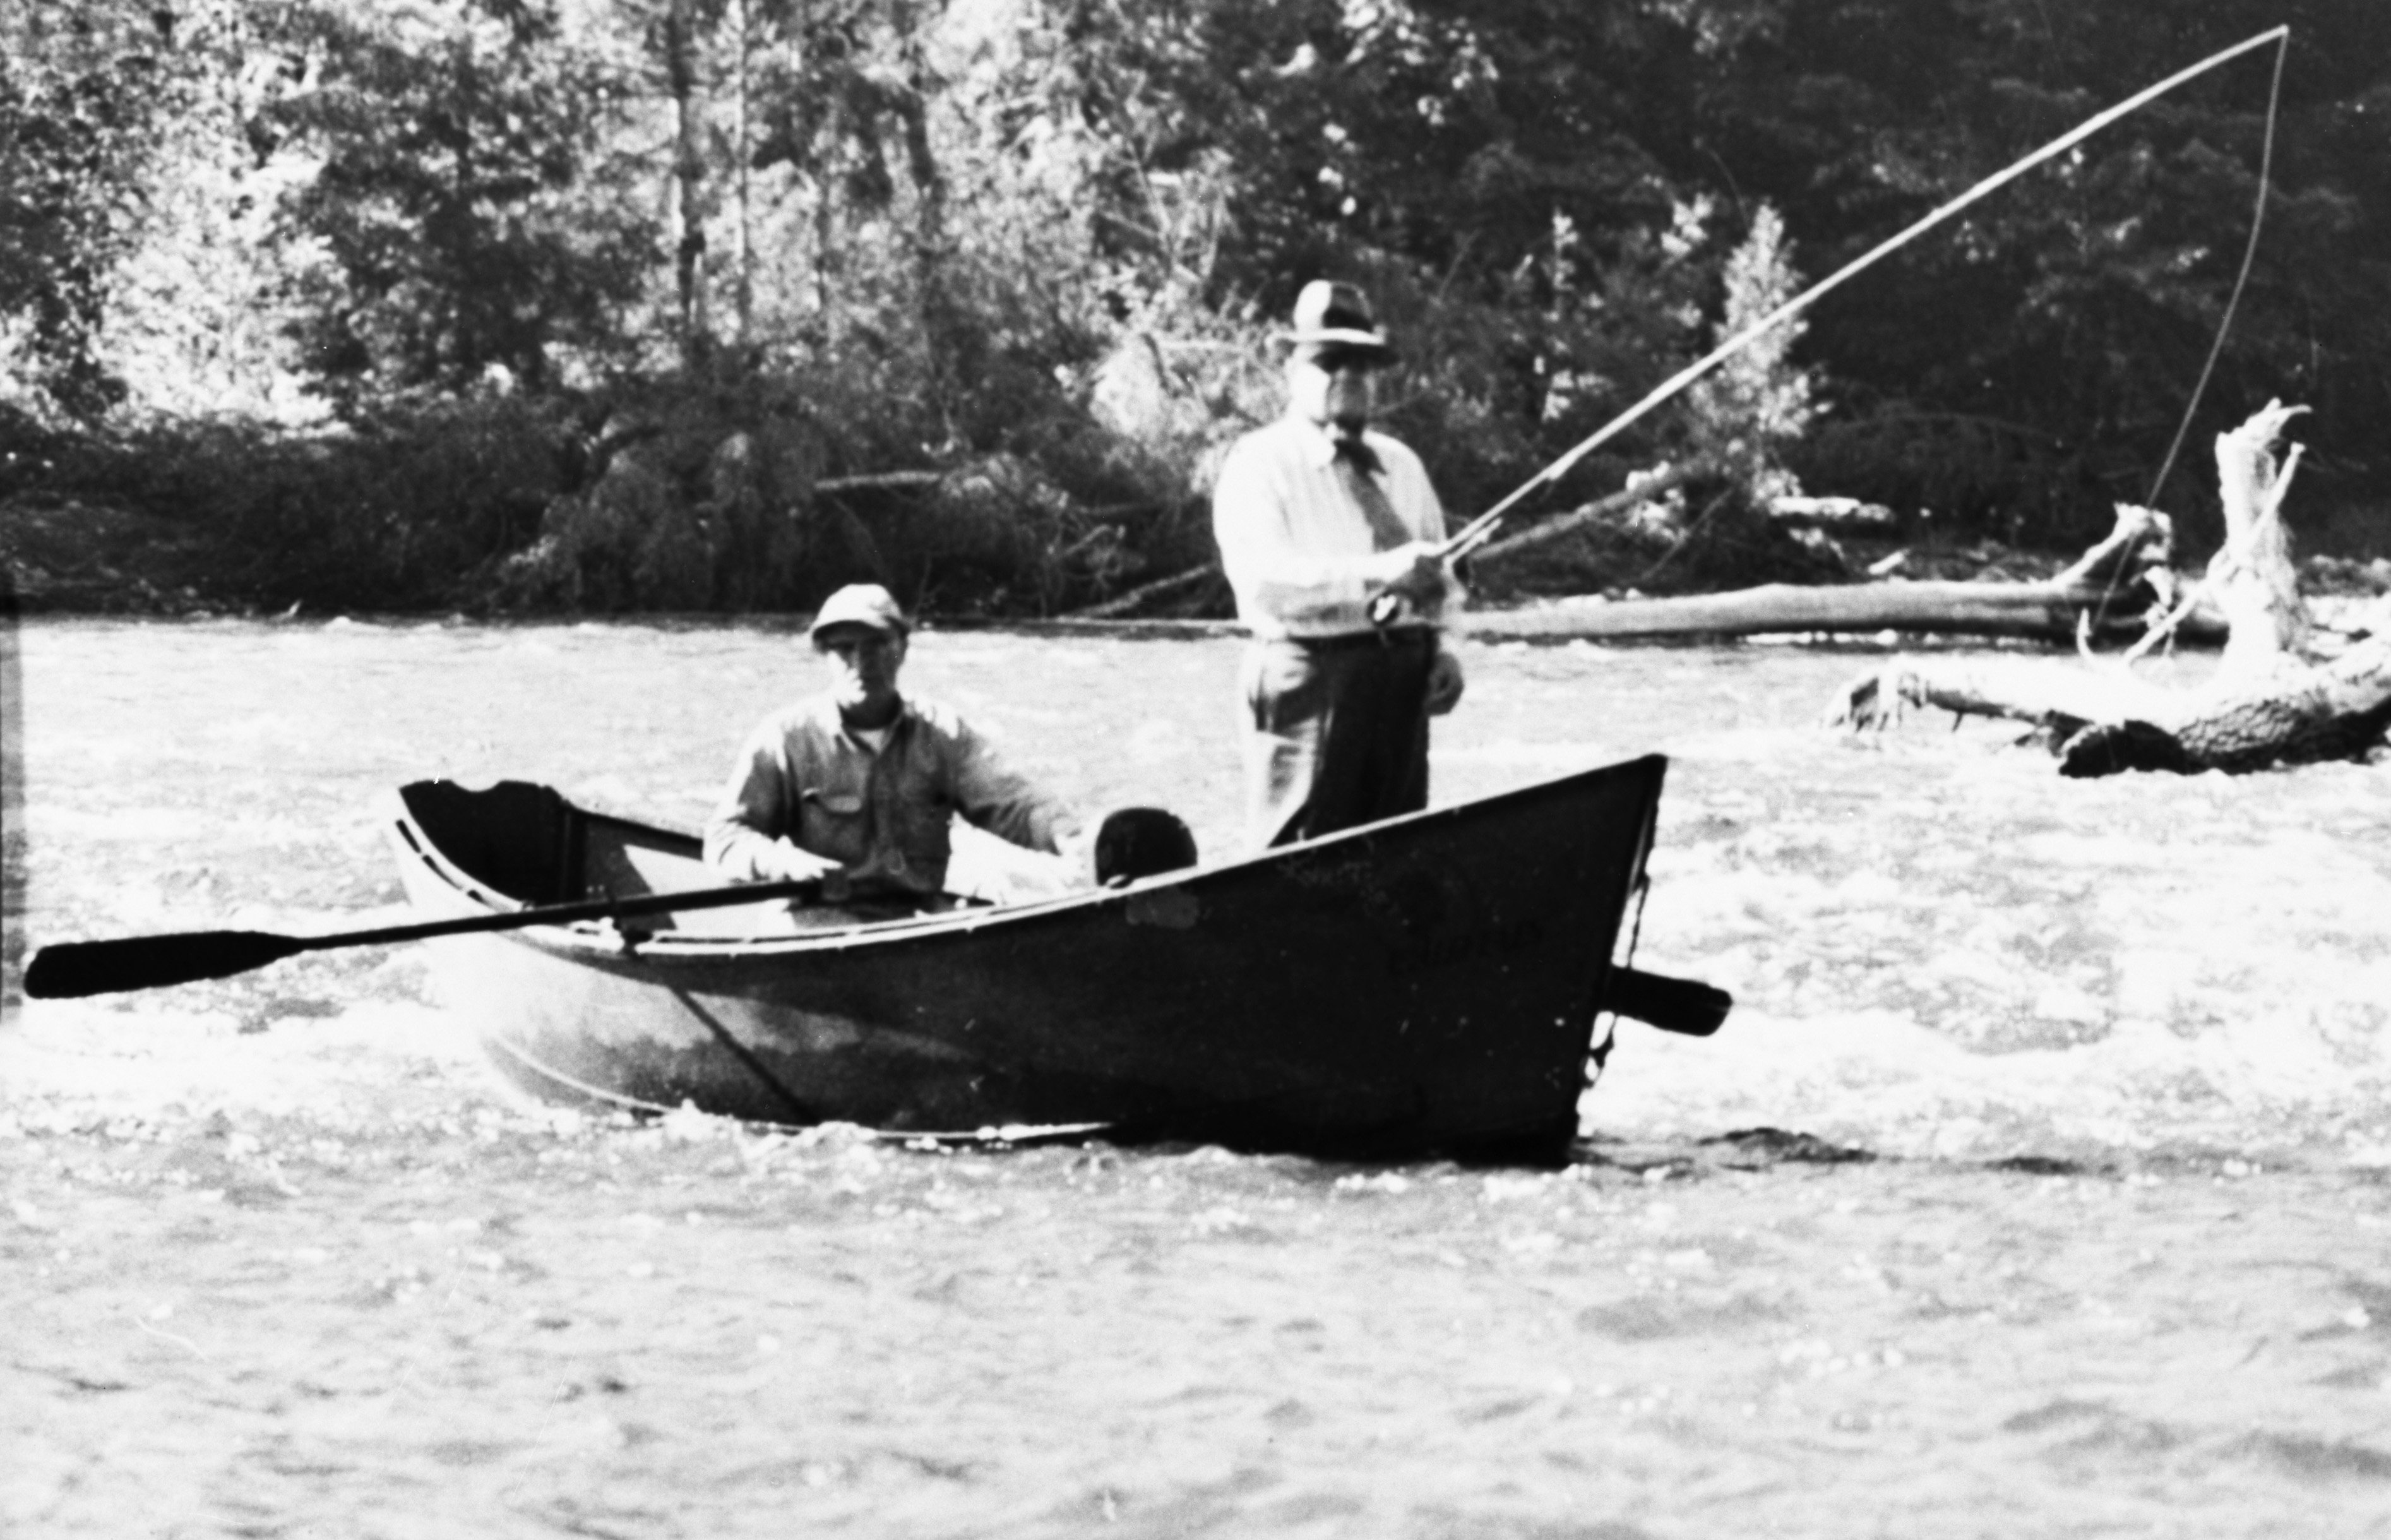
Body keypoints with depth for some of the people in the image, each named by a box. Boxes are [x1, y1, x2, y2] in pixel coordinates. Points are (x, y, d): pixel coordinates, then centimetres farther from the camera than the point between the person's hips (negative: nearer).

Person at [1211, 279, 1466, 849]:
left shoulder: (1401, 466, 19)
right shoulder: (1260, 463, -3)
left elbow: (1436, 576, 25)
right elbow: (1261, 578, -18)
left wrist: (1440, 649, 3)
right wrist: (1377, 574, -28)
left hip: (1403, 683, 7)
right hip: (1312, 674, -7)